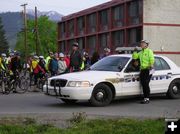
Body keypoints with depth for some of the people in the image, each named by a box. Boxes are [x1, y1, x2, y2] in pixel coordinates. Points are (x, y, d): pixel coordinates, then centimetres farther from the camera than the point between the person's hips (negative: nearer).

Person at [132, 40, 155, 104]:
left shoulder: (149, 51, -1)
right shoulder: (140, 52, 20)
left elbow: (152, 59, -13)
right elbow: (134, 57, 20)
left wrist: (151, 66, -23)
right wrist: (135, 51, 8)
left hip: (148, 70, -7)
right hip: (142, 70, 7)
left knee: (146, 84, -11)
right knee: (143, 84, 6)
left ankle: (147, 99, -6)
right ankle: (145, 98, 13)